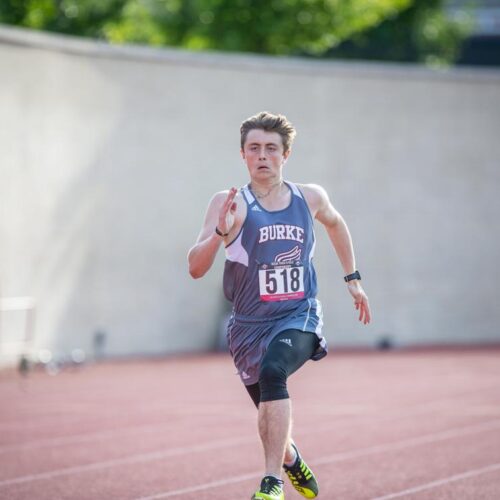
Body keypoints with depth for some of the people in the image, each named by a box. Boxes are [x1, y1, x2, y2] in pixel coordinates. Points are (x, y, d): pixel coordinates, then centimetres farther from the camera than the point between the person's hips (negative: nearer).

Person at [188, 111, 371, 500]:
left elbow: (335, 223, 26)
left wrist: (352, 278, 24)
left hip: (299, 317, 0)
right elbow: (196, 269, -20)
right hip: (250, 324, 1)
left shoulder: (310, 198, 1)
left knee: (273, 373, -31)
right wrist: (219, 235, -38)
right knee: (269, 413, 12)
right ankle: (291, 460, 49)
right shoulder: (230, 204, -10)